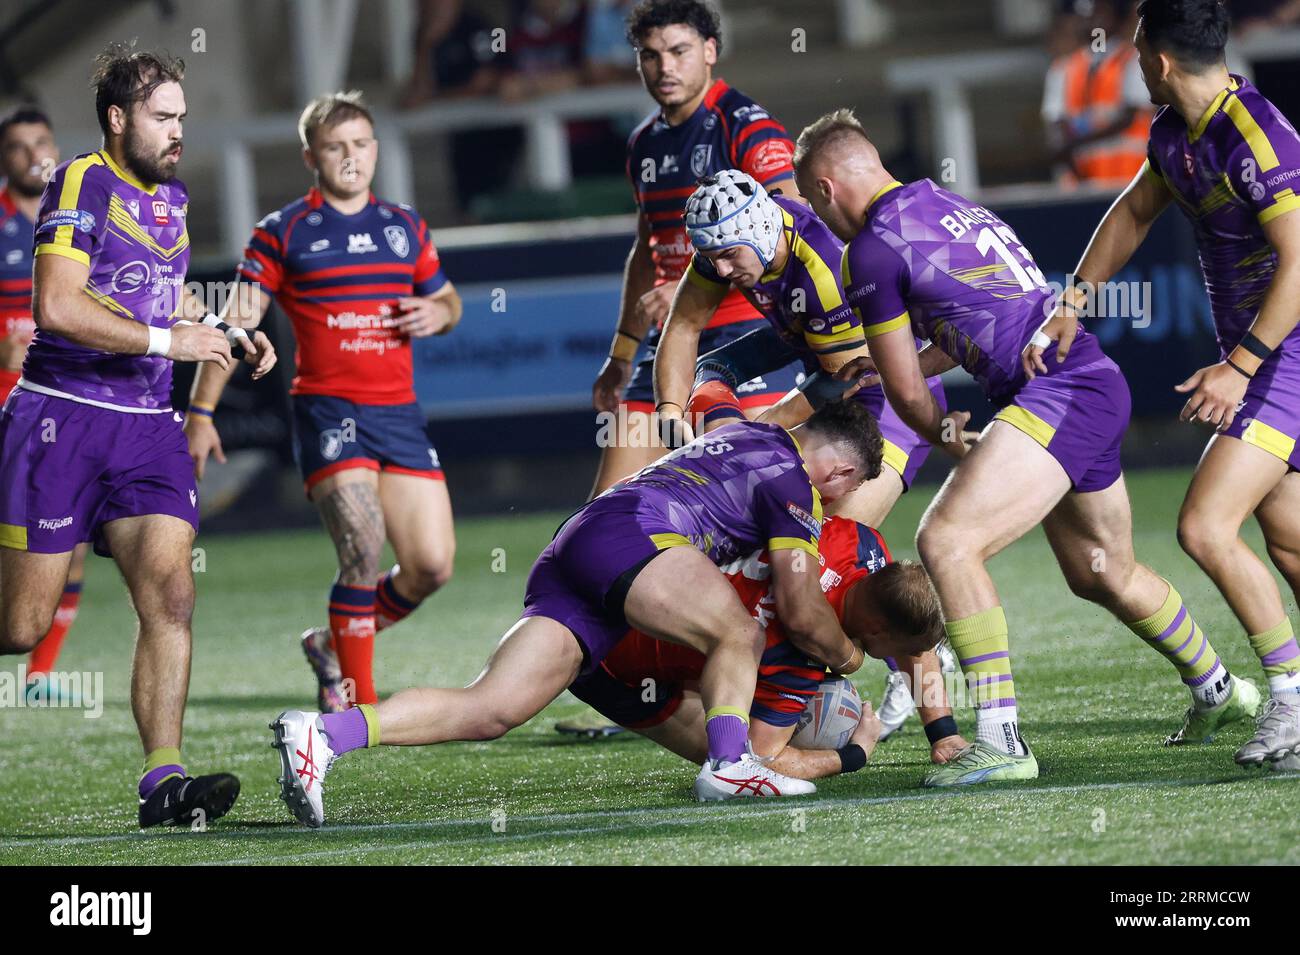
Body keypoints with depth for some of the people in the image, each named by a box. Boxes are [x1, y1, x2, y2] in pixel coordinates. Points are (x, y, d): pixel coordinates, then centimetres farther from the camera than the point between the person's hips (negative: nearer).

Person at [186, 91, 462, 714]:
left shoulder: (405, 227, 14)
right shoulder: (282, 233, 1)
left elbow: (445, 296, 27)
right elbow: (236, 324, -2)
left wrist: (440, 312, 2)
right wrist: (201, 411, -10)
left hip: (399, 414, 5)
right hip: (327, 411, -5)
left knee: (432, 565, -2)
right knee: (363, 548, -22)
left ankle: (334, 645, 22)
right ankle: (356, 696, -8)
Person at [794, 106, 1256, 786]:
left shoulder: (872, 248, -6)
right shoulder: (948, 205, 21)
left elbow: (905, 391, 0)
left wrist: (945, 434, 20)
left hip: (1059, 397, -10)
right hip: (1099, 385, 10)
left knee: (947, 540, -18)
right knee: (1105, 577, 27)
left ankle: (1000, 741, -23)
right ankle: (1218, 692, 48)